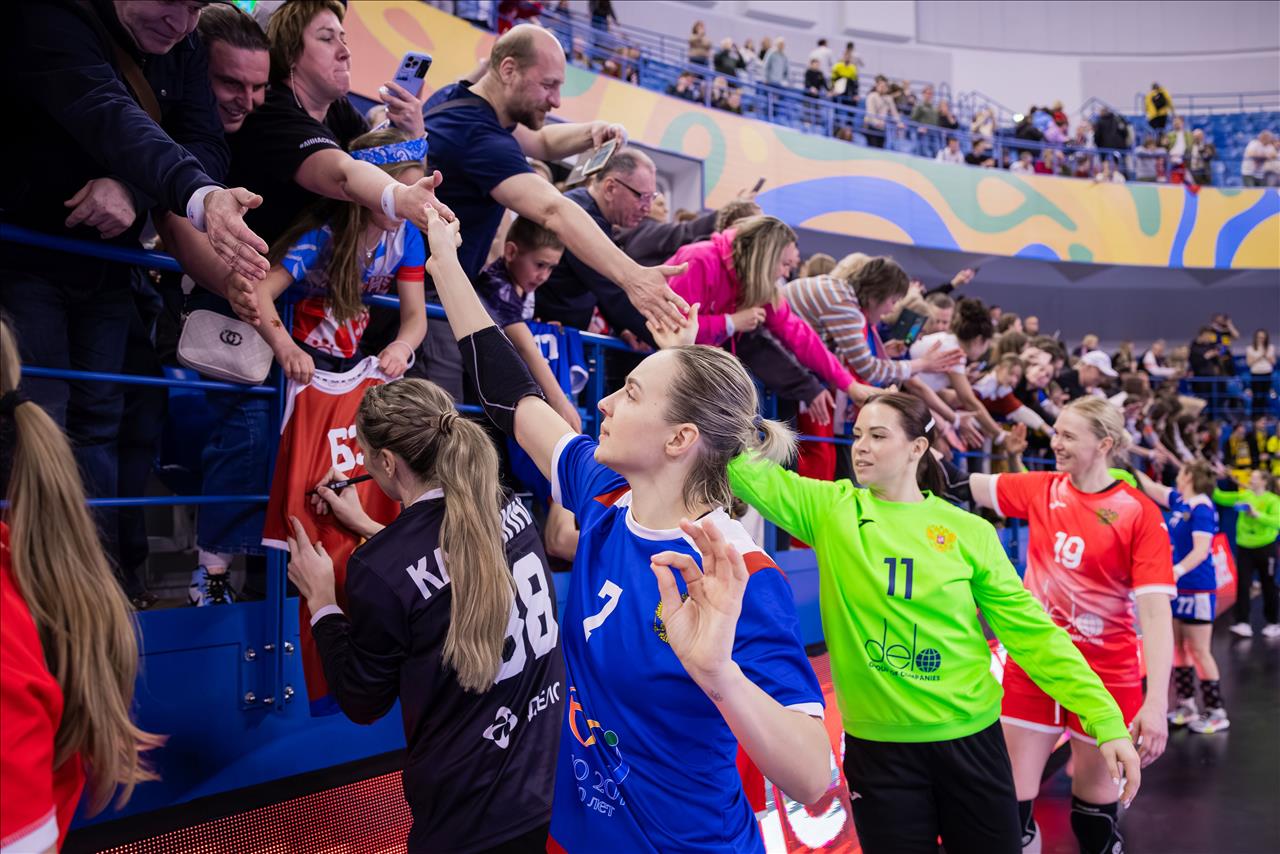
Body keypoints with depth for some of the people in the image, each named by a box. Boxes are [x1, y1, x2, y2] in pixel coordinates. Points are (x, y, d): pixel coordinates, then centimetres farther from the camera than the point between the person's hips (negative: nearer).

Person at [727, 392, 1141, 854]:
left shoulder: (970, 532, -4)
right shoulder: (832, 510, -2)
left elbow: (1031, 631, -3)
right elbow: (746, 469, -10)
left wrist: (1106, 720, -9)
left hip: (969, 739, 0)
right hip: (877, 745, 0)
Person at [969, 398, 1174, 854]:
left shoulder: (1140, 513, -12)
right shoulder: (1039, 489, -1)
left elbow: (1155, 611, -17)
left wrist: (1156, 701, -23)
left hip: (1104, 673, -2)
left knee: (1096, 802, 13)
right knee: (1013, 798, 5)